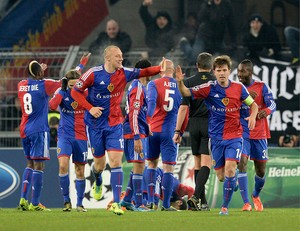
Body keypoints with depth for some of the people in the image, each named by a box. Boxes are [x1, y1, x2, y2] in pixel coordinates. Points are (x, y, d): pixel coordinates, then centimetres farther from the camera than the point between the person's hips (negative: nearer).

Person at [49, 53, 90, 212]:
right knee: (63, 165, -21)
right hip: (65, 135, -2)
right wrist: (62, 90, -24)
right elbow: (52, 106, -22)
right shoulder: (62, 92, -4)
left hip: (81, 137, 2)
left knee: (80, 171, 6)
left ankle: (79, 204, 18)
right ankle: (66, 201, -9)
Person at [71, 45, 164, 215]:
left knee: (116, 161, -13)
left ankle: (116, 203, -13)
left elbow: (144, 72, -3)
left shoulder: (124, 73, -2)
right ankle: (98, 182, 48)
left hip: (115, 124, 1)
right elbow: (75, 91, -5)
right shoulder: (94, 74, -10)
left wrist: (160, 69, -20)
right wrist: (90, 108, -16)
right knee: (100, 163, 9)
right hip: (95, 124, -1)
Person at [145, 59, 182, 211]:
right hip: (170, 131, 0)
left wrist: (148, 122, -23)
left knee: (151, 164, 15)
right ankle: (166, 204, 0)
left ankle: (150, 200, 7)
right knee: (168, 168, 2)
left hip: (153, 130, 0)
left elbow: (151, 101, -17)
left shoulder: (154, 84, -1)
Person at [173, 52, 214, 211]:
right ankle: (196, 197, -24)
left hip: (194, 124, 2)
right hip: (211, 125, -2)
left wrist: (178, 131, -1)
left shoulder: (189, 82, 1)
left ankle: (203, 202, 14)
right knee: (206, 163, -6)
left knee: (197, 163, 12)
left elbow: (183, 107, -4)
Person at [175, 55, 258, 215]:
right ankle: (233, 182, 43)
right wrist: (180, 82, -31)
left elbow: (253, 104, 13)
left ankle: (225, 207, -9)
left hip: (234, 137, -1)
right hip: (216, 137, 1)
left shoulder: (238, 88, -1)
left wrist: (253, 116, -9)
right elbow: (186, 93, -11)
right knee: (221, 176, 7)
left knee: (230, 170, -18)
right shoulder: (209, 88, -5)